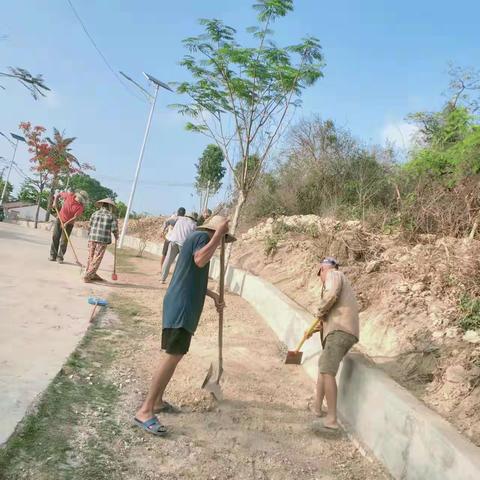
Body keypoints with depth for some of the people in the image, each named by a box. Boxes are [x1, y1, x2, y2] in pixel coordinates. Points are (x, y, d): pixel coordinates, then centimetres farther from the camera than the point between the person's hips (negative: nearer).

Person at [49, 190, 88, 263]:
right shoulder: (69, 195, -10)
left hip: (69, 224, -2)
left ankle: (60, 257, 5)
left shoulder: (81, 206, -17)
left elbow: (75, 217, -20)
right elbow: (58, 195, 6)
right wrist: (55, 202, -8)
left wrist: (66, 223, -27)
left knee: (64, 241, -4)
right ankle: (53, 255, 12)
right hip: (59, 219, 2)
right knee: (55, 237, 4)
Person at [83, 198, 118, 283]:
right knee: (96, 259, 1)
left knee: (91, 258, 15)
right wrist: (116, 236, 14)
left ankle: (92, 275, 24)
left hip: (92, 238, 4)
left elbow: (90, 227, 9)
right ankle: (87, 277, -2)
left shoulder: (95, 214, 9)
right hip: (103, 240, -4)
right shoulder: (112, 216, -1)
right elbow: (114, 229, -5)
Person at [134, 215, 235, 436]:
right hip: (182, 307, -11)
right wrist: (218, 234, -23)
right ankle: (145, 411, -11)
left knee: (174, 355, 15)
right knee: (173, 355, -13)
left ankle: (157, 401, 24)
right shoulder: (202, 236, -6)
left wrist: (213, 295, 35)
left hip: (183, 306, 11)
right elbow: (200, 260, -28)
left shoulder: (197, 238, 23)